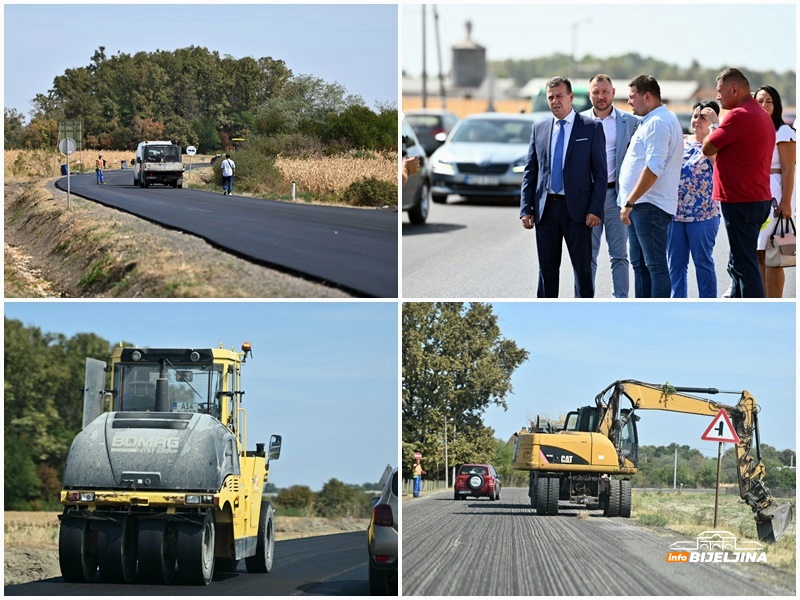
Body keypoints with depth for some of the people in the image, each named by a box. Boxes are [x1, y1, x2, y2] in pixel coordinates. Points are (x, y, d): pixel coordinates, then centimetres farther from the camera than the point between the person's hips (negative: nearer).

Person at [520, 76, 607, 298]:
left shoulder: (592, 127, -1)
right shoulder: (539, 128, 10)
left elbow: (600, 172, -3)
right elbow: (530, 172, 11)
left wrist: (595, 209, -12)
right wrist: (526, 209, 3)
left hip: (577, 209, -3)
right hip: (546, 208, 4)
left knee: (583, 267, 1)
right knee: (547, 268, 8)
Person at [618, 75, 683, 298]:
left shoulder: (658, 123, -15)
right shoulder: (651, 121, 20)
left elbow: (653, 168, -24)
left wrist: (629, 202, -22)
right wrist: (630, 203, 22)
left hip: (649, 206, -11)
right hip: (640, 206, 11)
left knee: (656, 265, -9)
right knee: (640, 264, 14)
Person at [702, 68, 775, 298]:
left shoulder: (739, 116, -17)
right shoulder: (762, 115, 16)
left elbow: (708, 149, -13)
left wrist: (711, 132, 4)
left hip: (740, 201, -10)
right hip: (758, 199, 10)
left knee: (744, 264, -7)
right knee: (738, 264, 17)